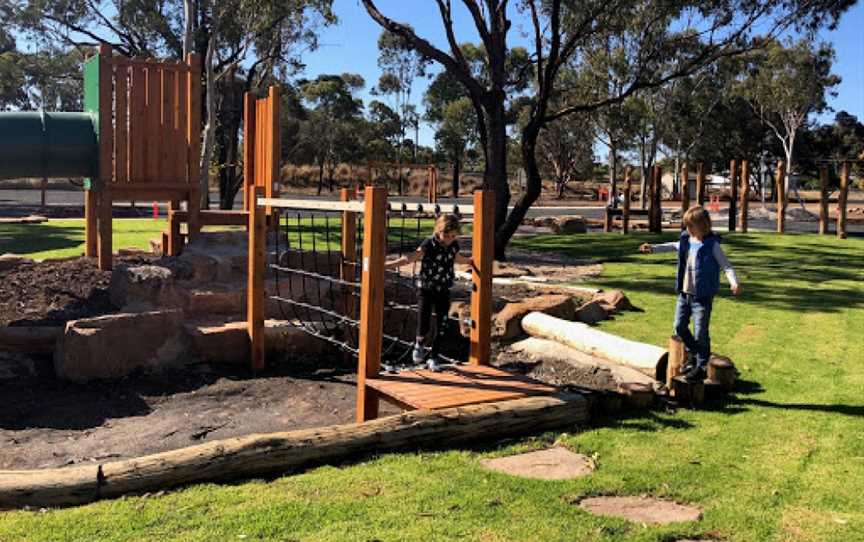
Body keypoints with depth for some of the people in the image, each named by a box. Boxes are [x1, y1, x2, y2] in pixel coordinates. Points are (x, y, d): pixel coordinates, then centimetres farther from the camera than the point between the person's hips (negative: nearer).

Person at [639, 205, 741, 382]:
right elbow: (672, 246, 25)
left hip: (702, 296, -6)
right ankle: (693, 354, 35)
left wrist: (734, 282, -29)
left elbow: (726, 265, -13)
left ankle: (701, 366, 16)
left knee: (700, 333, 1)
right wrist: (653, 248, 23)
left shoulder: (712, 245, -12)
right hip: (684, 293, 6)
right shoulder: (686, 240, 4)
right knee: (679, 327, 13)